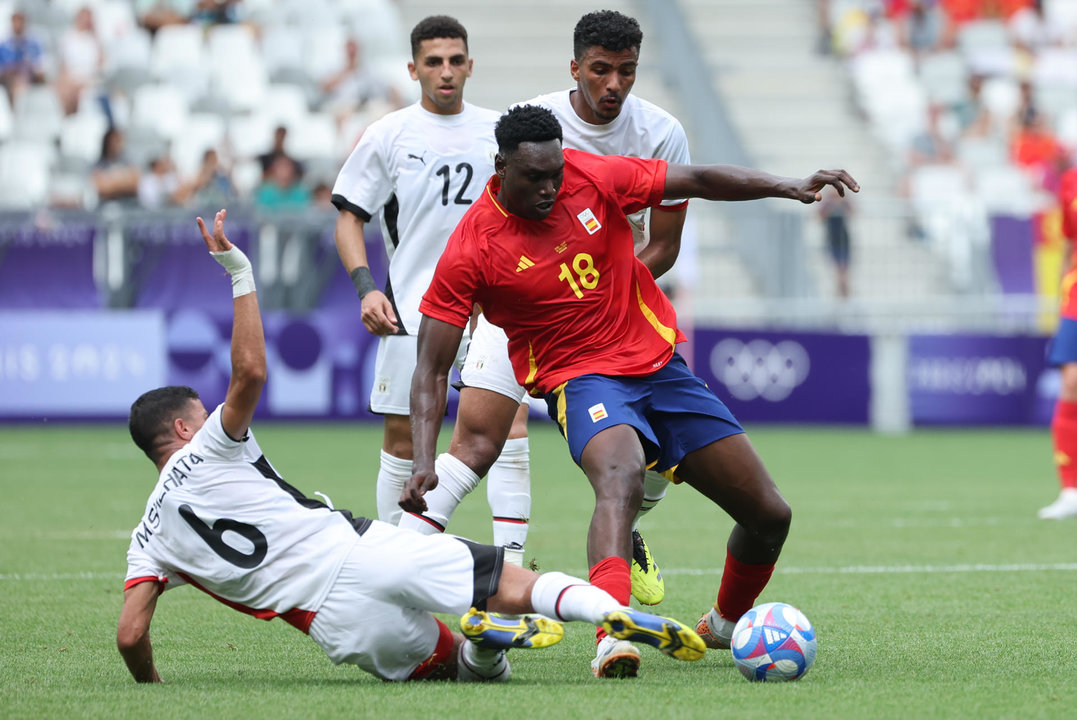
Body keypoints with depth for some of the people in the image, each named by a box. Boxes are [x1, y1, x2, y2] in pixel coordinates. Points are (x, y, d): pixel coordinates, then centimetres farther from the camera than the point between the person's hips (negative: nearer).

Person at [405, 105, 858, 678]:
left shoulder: (595, 178, -7)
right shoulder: (471, 250, -14)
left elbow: (699, 181, 2)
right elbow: (432, 367, -12)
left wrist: (790, 188, -12)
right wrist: (423, 463, -24)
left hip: (660, 365, 5)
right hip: (580, 379, -5)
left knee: (769, 515, 4)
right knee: (620, 479, -40)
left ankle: (726, 623, 32)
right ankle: (612, 635, -56)